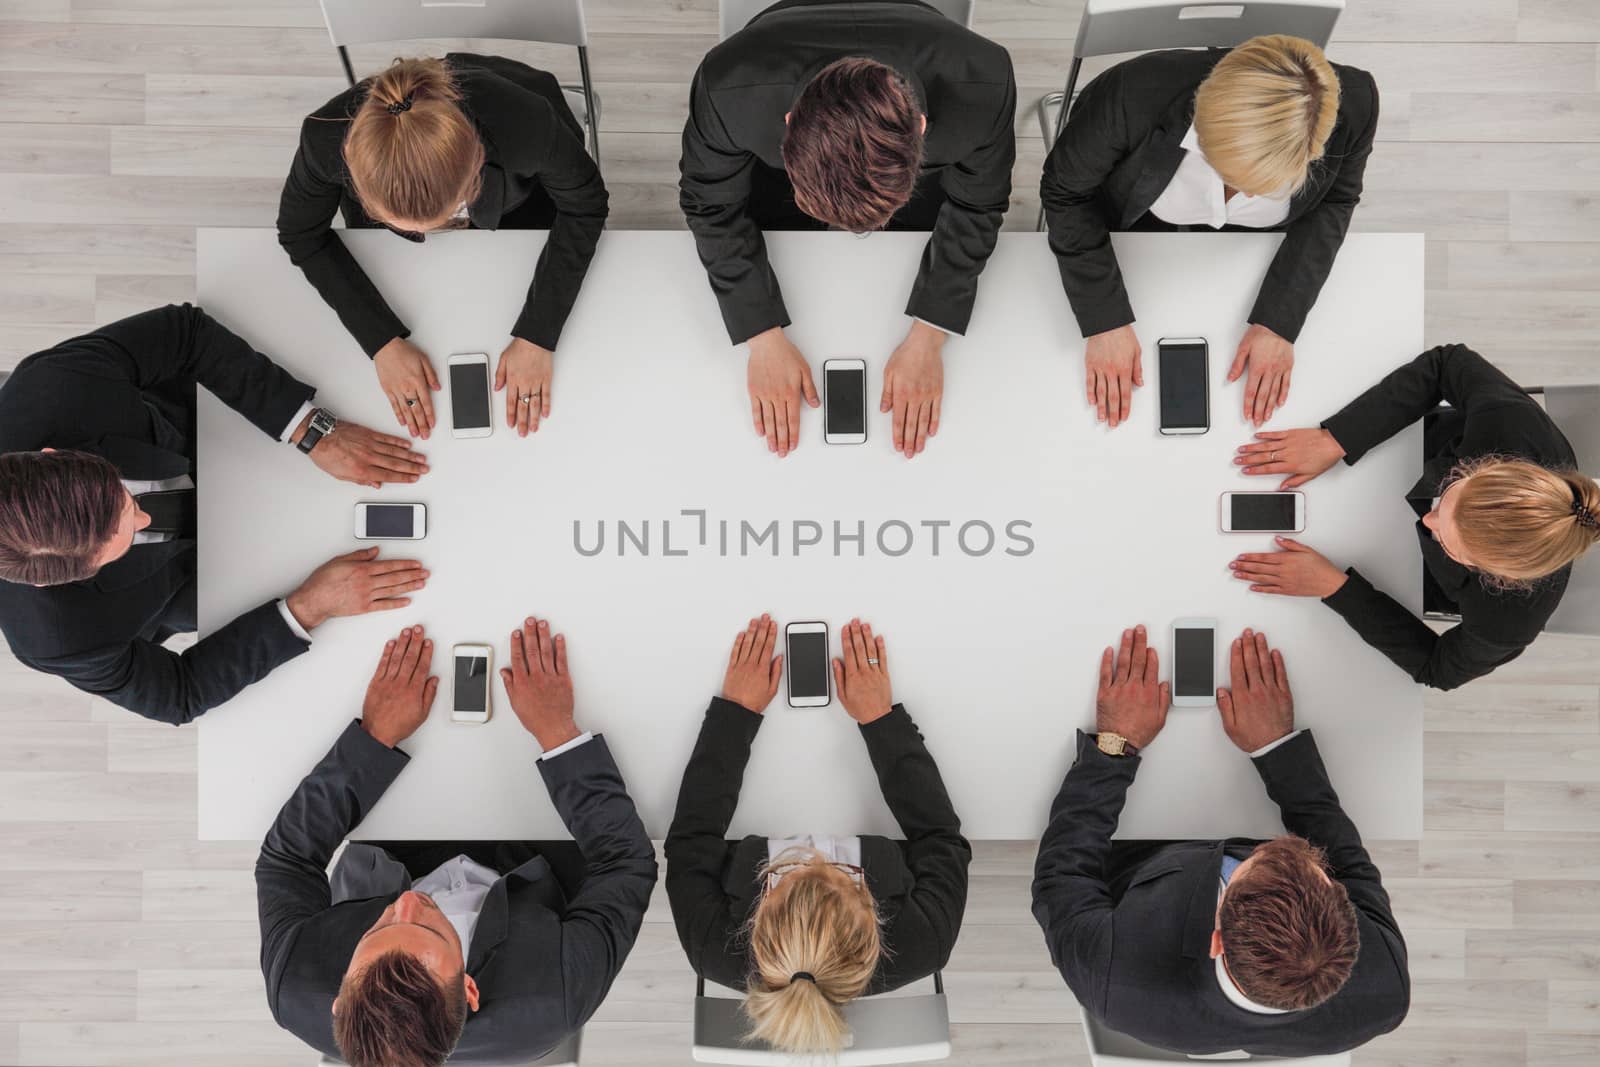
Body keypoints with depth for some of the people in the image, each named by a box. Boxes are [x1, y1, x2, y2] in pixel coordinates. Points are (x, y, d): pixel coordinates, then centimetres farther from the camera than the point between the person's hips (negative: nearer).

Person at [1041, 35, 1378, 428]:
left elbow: (1333, 200, -16)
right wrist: (1106, 320, -31)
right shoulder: (1136, 94, -44)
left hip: (1254, 239, 2)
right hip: (1138, 223, -1)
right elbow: (1066, 190, -27)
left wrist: (1280, 319, -25)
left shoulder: (1353, 105, -36)